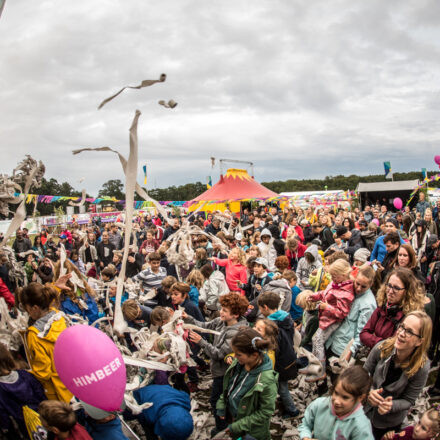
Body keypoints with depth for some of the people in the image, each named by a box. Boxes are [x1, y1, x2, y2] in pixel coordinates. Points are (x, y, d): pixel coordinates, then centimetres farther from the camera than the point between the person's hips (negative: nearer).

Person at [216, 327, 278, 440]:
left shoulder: (266, 380, -31)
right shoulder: (239, 362, -13)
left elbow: (265, 412, -21)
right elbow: (227, 386, 6)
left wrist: (239, 426, -18)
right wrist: (221, 405, -1)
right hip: (232, 419, 6)